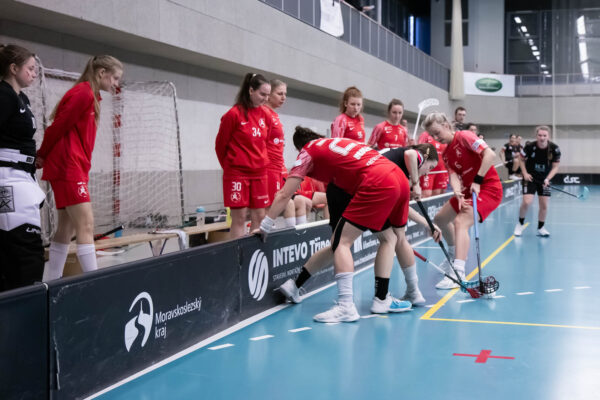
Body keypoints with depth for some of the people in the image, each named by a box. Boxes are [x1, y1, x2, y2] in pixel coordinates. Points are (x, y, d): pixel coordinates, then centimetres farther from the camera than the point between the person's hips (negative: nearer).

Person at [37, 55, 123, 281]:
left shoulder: (91, 96, 16)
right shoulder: (83, 93, -13)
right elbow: (58, 127, -14)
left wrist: (45, 157, 6)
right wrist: (42, 156, -2)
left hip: (76, 169, 10)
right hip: (68, 168, -10)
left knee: (67, 227, 11)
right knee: (86, 225, -13)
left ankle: (51, 282, 18)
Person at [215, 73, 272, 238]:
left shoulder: (266, 115, 5)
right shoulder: (234, 114, -10)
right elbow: (220, 145, -1)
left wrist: (261, 162, 14)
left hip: (259, 173, 5)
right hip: (237, 173, -5)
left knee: (259, 217, 6)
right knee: (239, 218, -3)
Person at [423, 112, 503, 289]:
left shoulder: (464, 136, -12)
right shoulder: (446, 154, 10)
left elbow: (490, 154, -25)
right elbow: (453, 175, -5)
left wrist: (477, 180, -28)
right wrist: (458, 194, -26)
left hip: (488, 188, -9)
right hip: (468, 190, 9)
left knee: (461, 222, -28)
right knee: (440, 219, 17)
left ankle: (458, 273, -35)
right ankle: (455, 254, 40)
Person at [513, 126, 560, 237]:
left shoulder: (554, 149, -15)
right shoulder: (530, 147, -19)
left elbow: (555, 167, -6)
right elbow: (522, 160, 0)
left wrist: (548, 179, -19)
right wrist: (525, 173, -10)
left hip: (545, 179, 3)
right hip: (530, 178, -2)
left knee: (544, 205, 2)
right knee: (527, 202, -17)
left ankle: (540, 228, 21)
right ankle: (520, 224, 8)